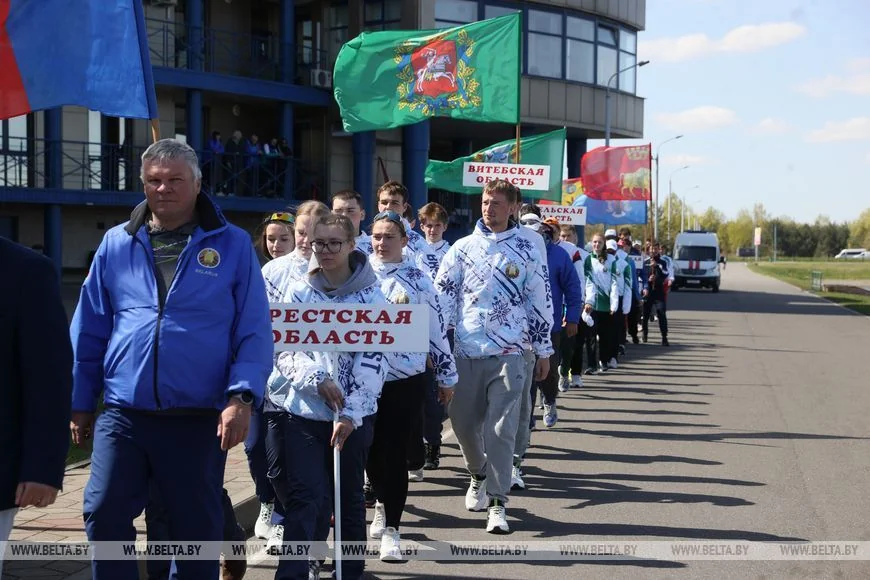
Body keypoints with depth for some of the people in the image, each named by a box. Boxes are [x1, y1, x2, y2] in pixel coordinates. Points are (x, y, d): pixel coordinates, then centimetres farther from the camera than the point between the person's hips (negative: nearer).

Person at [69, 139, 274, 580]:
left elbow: (254, 331, -3)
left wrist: (242, 397, -14)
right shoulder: (116, 244, 7)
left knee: (197, 529, 9)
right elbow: (89, 331, 11)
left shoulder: (232, 245, 1)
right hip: (122, 415, 2)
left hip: (199, 419, -1)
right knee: (104, 516, -3)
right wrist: (80, 402, 9)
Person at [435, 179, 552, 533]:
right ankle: (478, 474, 38)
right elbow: (441, 297, 6)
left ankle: (497, 503, 1)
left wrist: (544, 350, 11)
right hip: (466, 351, 2)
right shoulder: (462, 248, 6)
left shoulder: (526, 251, 4)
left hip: (508, 354, -2)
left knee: (501, 429, -6)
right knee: (463, 422, 10)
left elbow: (538, 302, 9)